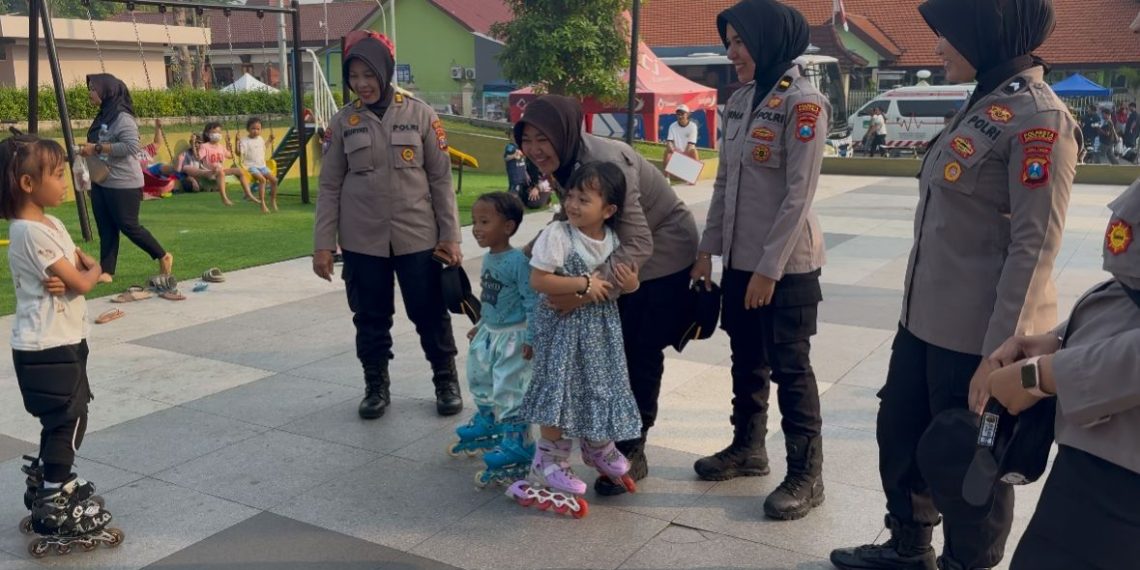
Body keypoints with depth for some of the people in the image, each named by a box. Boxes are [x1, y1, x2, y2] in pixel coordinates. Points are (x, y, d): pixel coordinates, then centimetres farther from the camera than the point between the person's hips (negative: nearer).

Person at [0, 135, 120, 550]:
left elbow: (83, 264, 10)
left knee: (63, 419, 19)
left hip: (62, 341, 9)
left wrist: (71, 277, -11)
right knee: (68, 419, -2)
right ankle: (55, 507, 9)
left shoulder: (51, 224, 9)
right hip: (46, 347, -9)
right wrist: (92, 272, 1)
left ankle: (47, 483, 35)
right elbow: (82, 283, -21)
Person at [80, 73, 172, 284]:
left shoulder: (122, 118, -14)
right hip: (100, 182, 9)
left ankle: (163, 257, 13)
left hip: (123, 184, -9)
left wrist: (97, 148, -23)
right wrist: (87, 151, 8)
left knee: (128, 226, -3)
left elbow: (131, 147, -25)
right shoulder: (102, 117, 13)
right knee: (106, 230, 7)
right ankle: (106, 272, 9)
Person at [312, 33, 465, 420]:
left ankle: (447, 383, 24)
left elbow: (441, 179, 0)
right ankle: (376, 387, 28)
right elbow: (329, 187, 4)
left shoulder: (420, 114, -2)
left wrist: (450, 236, -4)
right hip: (362, 241, 1)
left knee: (430, 314, 6)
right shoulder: (343, 122, 2)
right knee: (370, 318, 10)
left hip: (418, 237, -1)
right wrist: (323, 243, -1)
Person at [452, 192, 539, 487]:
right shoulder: (488, 258, 5)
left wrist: (530, 338, -22)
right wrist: (480, 325, 25)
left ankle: (515, 447, 3)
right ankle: (486, 425, 44)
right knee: (481, 382, 23)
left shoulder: (518, 261, -22)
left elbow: (532, 301, -21)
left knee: (509, 393, -7)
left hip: (513, 337, -9)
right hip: (489, 333, 9)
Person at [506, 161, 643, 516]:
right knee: (561, 392, -3)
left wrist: (630, 283, -11)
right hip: (563, 327, -5)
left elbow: (621, 280, 13)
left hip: (601, 327, 6)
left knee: (600, 387, 15)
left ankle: (598, 448, 38)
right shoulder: (557, 235, -19)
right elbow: (538, 280, -23)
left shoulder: (613, 240, -2)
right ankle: (550, 461, 15)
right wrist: (584, 283, -25)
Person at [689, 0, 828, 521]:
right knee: (747, 362, 17)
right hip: (740, 258, 7)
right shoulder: (740, 100, 9)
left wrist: (770, 267, -18)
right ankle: (748, 449, 34)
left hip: (785, 264, -7)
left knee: (790, 370, 2)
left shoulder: (802, 102, -14)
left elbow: (800, 193, -17)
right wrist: (707, 248, 10)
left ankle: (806, 477, 14)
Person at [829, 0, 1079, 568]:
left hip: (977, 334, -9)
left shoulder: (1038, 118, -17)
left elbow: (1033, 248, -20)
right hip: (926, 319, 9)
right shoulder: (985, 105, 11)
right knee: (898, 435, 21)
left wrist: (999, 354, -20)